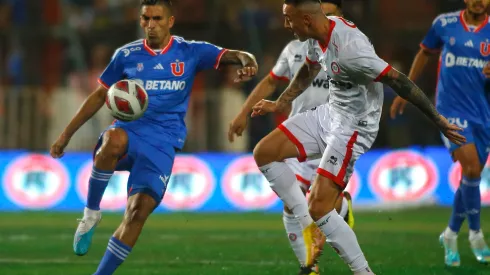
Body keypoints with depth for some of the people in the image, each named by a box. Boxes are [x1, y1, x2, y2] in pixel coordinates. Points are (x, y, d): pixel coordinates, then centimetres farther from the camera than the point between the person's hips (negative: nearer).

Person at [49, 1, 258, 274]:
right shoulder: (127, 55, 8)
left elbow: (235, 56, -3)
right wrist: (67, 134, 17)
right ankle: (91, 212, -20)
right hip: (128, 131, 0)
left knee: (140, 210, -18)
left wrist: (248, 63, -29)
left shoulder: (190, 52, 4)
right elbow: (100, 96, 17)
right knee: (114, 140, -38)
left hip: (163, 145, 0)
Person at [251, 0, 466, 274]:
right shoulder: (319, 34, -3)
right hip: (329, 114, 9)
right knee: (264, 153, 4)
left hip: (354, 127, -9)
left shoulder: (349, 47, -31)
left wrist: (438, 121, -21)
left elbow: (398, 80, -26)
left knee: (319, 208, -14)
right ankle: (309, 226, 10)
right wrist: (279, 104, 27)